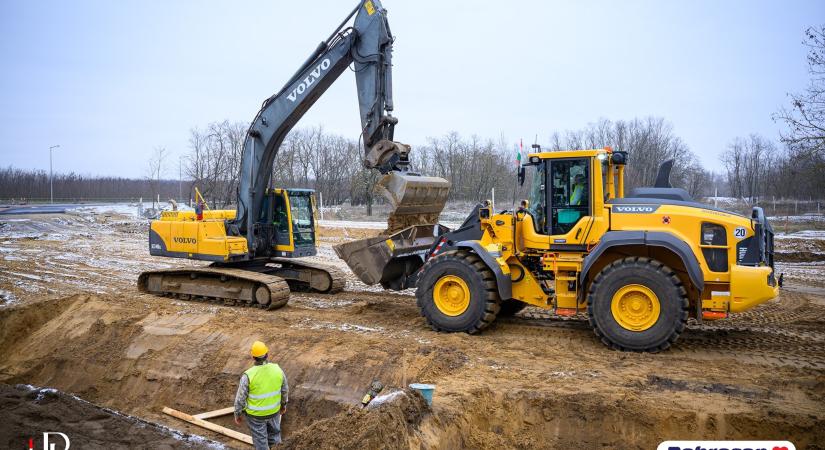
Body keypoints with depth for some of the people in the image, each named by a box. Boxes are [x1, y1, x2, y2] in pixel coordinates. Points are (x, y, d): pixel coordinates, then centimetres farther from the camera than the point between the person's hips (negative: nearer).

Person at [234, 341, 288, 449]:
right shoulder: (277, 369, -16)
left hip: (255, 413, -3)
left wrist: (237, 414, 0)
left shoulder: (248, 375, -28)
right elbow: (284, 390, -1)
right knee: (274, 432, 29)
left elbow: (240, 398, -17)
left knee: (260, 440, 18)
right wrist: (283, 404, 17)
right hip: (274, 410, 3)